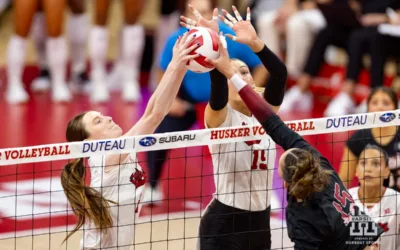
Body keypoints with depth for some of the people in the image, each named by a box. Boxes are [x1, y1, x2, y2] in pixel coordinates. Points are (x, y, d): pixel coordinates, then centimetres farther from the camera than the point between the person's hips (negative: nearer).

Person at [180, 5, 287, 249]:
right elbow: (216, 85, -26)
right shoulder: (220, 117, -5)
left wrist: (254, 43, -27)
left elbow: (280, 73, -10)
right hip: (223, 223, -5)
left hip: (260, 221, 5)